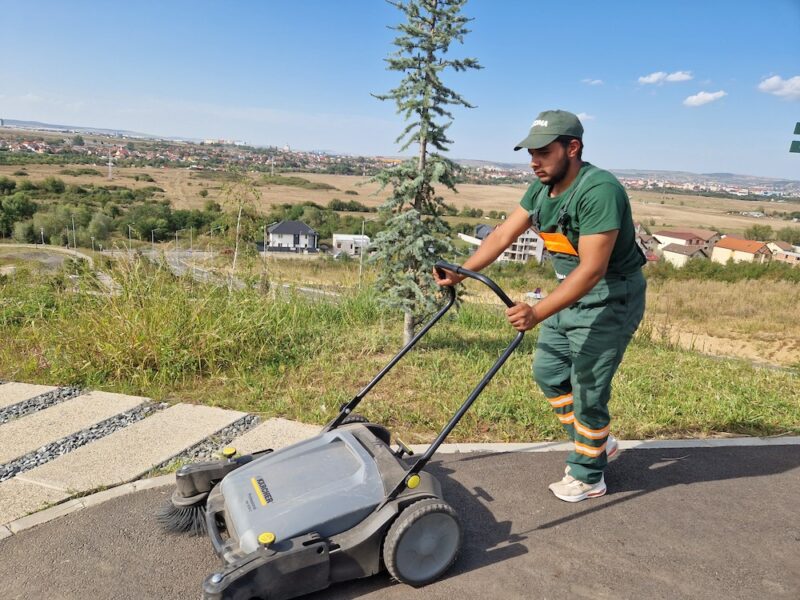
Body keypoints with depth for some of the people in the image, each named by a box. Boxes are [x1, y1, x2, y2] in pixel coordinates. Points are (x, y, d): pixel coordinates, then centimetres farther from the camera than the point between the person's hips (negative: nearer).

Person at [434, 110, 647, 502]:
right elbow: (502, 235, -1)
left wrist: (538, 313, -41)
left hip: (610, 298, -9)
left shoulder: (599, 190, -27)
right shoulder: (540, 189, 0)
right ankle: (597, 444, 35)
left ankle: (588, 477, 21)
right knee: (548, 372, 16)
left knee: (587, 388, -1)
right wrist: (460, 273, -12)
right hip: (571, 293, 9)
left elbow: (592, 270, -33)